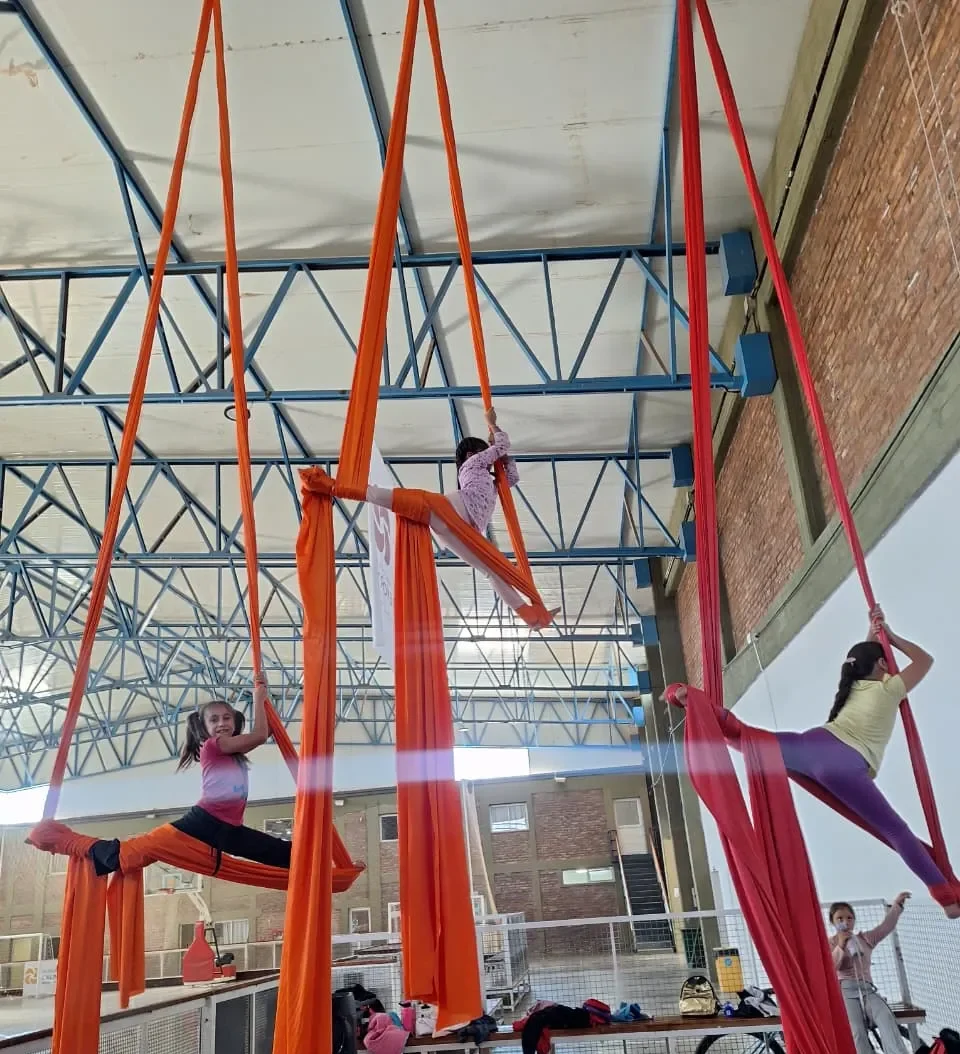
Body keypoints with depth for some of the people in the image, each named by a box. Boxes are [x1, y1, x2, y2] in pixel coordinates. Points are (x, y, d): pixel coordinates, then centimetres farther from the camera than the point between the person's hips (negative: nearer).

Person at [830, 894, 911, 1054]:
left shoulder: (865, 938, 20)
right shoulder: (830, 943, 12)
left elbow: (886, 927, 9)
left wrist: (897, 905, -1)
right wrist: (841, 946, -15)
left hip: (867, 989, 3)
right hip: (844, 990, -2)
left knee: (887, 1019, -30)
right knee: (856, 1031, -28)